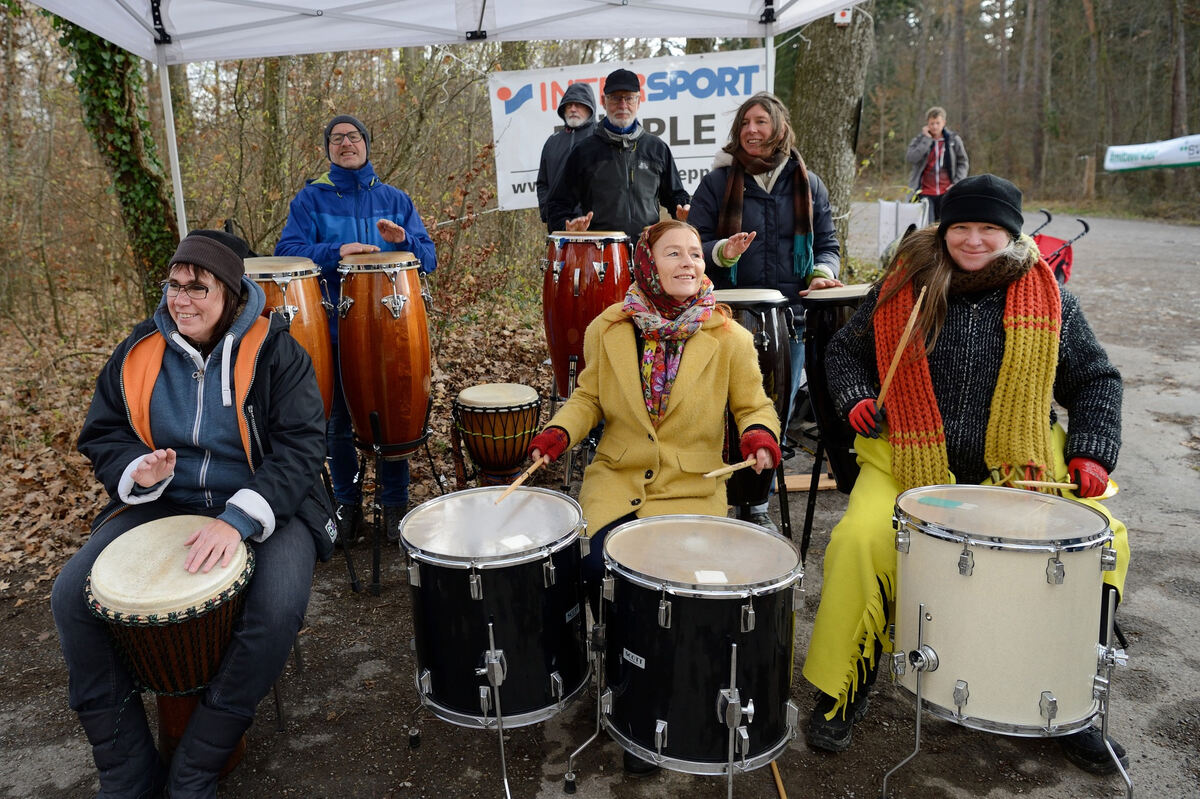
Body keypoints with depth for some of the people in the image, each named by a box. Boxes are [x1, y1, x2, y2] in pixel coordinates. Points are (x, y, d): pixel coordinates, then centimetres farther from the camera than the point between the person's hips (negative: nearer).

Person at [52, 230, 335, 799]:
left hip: (263, 505, -4)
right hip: (162, 504, 4)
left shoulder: (273, 351, -11)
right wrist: (135, 471, -14)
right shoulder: (139, 352, 2)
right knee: (70, 597, -14)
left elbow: (301, 447, -17)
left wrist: (239, 519, -30)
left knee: (278, 611, -30)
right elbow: (102, 435, 10)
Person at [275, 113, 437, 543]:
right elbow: (287, 249, -8)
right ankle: (347, 504, 25)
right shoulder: (311, 198, 5)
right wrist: (336, 251, -23)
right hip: (335, 326, -1)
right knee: (339, 420, 7)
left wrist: (403, 241, -16)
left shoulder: (394, 199, 11)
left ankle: (395, 505, 20)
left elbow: (428, 258, 5)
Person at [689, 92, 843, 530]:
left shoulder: (807, 184, 13)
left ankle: (756, 500, 20)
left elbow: (826, 242, 16)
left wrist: (822, 271, -5)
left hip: (790, 315, 3)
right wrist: (721, 251, -19)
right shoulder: (718, 182, 5)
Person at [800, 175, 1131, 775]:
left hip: (1018, 465, 2)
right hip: (909, 456, -1)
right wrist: (857, 398, -6)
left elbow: (1095, 380, 12)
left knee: (1102, 539, -18)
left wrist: (1092, 452, -3)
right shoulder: (904, 287, 3)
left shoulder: (1049, 300, 4)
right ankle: (842, 692, -1)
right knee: (859, 540, -26)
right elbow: (845, 350, 14)